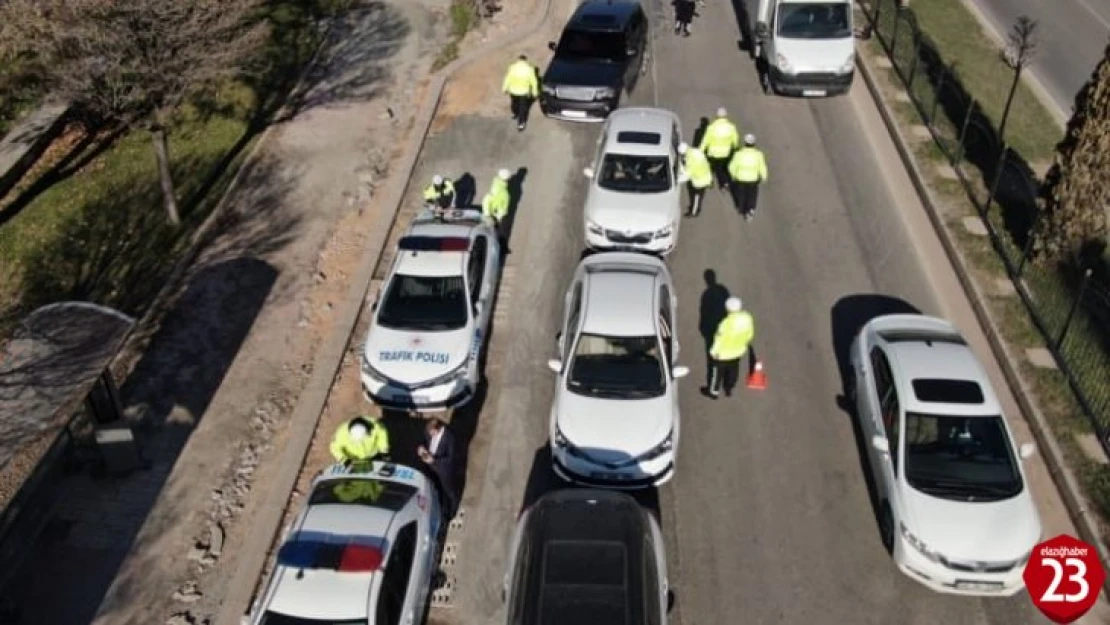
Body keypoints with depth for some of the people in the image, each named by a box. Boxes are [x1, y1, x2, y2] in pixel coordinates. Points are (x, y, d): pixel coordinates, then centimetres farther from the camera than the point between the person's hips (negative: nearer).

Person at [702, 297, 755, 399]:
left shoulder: (727, 323, -39)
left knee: (717, 371, 21)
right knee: (733, 370, 29)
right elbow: (750, 334, -4)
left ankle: (714, 392, 43)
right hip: (738, 351, 5)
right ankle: (729, 389, 51)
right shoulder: (747, 318, -22)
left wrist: (714, 351, -7)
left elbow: (720, 339, -25)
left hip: (723, 354, -5)